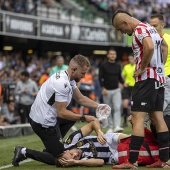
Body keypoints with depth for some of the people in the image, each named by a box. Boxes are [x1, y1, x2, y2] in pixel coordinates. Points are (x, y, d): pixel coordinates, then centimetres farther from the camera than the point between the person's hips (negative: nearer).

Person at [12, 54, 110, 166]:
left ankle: (53, 147, 20)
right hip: (44, 122, -10)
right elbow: (62, 113, -22)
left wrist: (98, 106, 3)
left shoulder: (67, 78, 5)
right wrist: (84, 118, -16)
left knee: (73, 117, 29)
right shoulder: (62, 84, -25)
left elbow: (80, 98, 16)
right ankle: (24, 152, -1)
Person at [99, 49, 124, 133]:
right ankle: (110, 127, 13)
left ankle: (117, 126, -21)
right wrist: (103, 88, -14)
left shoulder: (118, 66, 10)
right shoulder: (103, 66, -2)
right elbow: (100, 77, -4)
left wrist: (123, 83, -3)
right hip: (107, 90, -2)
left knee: (117, 108, -14)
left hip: (116, 90, 2)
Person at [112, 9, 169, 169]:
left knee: (137, 118, -10)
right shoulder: (150, 28, 16)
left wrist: (142, 68, -18)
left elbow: (149, 47, -30)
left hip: (146, 78, -10)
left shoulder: (139, 29, -12)